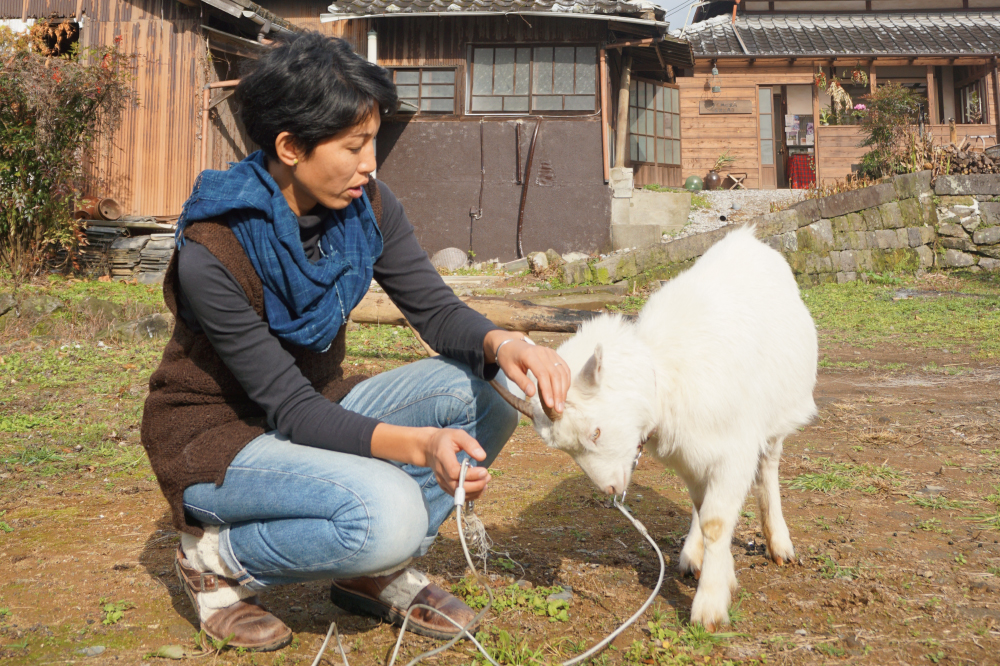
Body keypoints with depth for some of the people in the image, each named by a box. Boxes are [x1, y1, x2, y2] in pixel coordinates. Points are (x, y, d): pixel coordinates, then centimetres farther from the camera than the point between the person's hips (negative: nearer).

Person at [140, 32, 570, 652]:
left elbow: (435, 308, -7)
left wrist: (500, 343, -31)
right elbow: (289, 406, -26)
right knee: (388, 513, -32)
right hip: (217, 437, -6)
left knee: (478, 396, -15)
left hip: (316, 405, 7)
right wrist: (419, 445, -41)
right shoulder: (212, 253, -27)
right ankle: (218, 559, -4)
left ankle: (376, 572, 1)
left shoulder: (367, 206, -9)